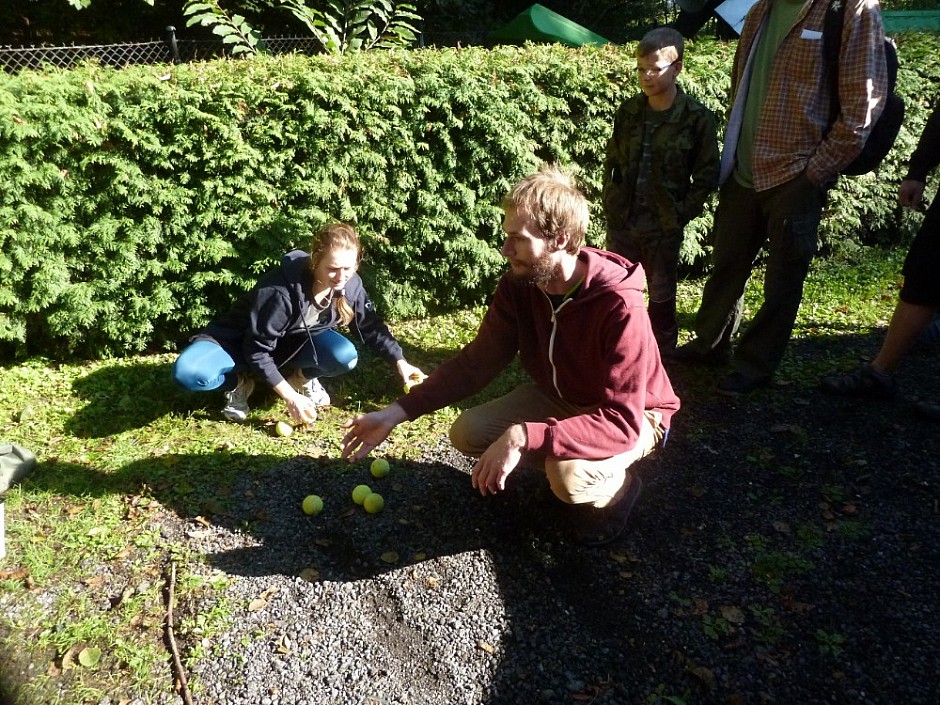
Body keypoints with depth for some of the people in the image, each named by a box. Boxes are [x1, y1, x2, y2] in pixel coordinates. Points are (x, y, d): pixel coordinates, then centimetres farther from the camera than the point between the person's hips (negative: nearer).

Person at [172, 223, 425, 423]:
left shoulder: (350, 286, -20)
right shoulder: (281, 289, -36)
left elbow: (371, 327, -3)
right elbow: (258, 349, -28)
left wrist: (400, 362, -11)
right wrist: (290, 397, -30)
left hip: (293, 343, 4)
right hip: (243, 342, -4)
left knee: (345, 357, -28)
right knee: (188, 373, -32)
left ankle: (301, 377, 5)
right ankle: (242, 381, 1)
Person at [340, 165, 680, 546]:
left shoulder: (620, 308, -35)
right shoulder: (518, 285, -16)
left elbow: (621, 422, -38)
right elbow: (476, 362, -10)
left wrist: (522, 437, -47)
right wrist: (397, 411, -19)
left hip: (631, 416, -6)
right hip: (558, 398, 6)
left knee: (570, 476, -34)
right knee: (468, 433, -9)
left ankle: (618, 486, 2)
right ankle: (561, 466, 12)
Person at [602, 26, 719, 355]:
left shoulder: (697, 118, -9)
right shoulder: (628, 111, 2)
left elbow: (706, 176, -5)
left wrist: (681, 214, -10)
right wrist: (610, 202, 4)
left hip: (663, 228, -3)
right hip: (621, 222, 4)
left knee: (661, 297, 11)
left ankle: (662, 358, 27)